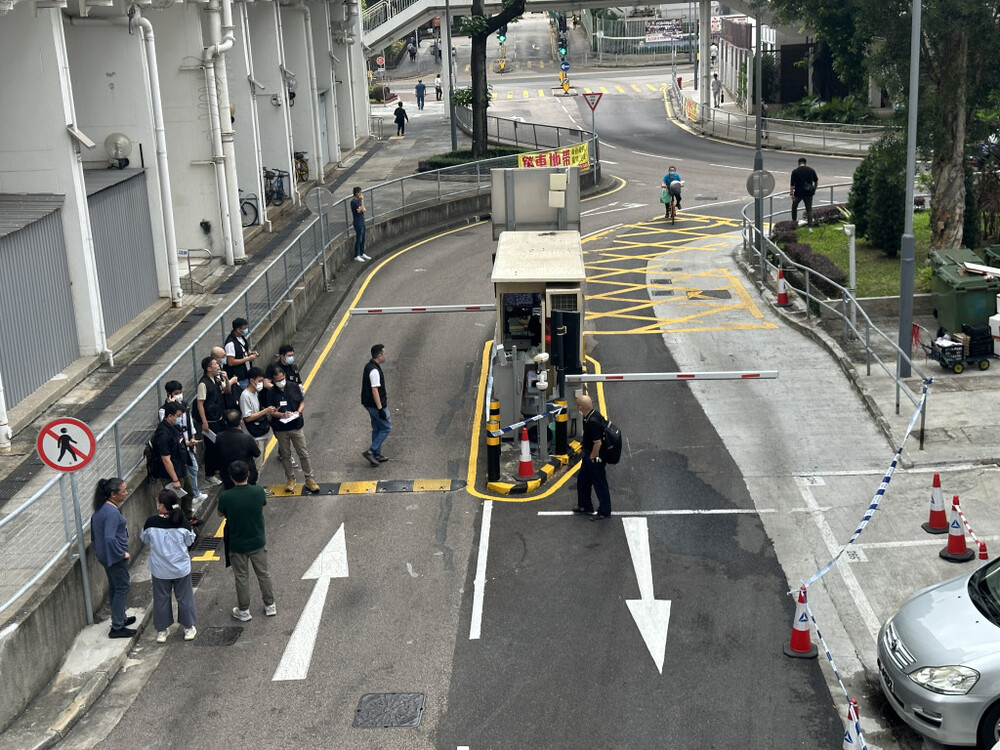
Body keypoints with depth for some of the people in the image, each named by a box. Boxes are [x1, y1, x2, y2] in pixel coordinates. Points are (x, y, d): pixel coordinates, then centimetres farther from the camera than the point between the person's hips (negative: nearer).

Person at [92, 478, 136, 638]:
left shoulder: (101, 507, 3)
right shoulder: (112, 513, -28)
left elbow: (93, 523, 18)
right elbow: (109, 538, -35)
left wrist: (96, 546, 27)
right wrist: (123, 554, -22)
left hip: (103, 554, 10)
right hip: (114, 557, -10)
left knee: (114, 587, 22)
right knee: (123, 588, 2)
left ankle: (119, 618, 38)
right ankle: (117, 628, 7)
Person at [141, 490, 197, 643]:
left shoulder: (151, 522, -18)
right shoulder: (182, 521, -18)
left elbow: (145, 541, -1)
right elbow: (190, 541, -4)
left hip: (160, 570, 0)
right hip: (181, 567, 0)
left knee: (161, 599, 17)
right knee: (184, 597, 17)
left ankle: (162, 630, 28)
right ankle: (189, 628, 29)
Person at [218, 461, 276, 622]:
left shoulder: (225, 497, -22)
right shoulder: (258, 492, -18)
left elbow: (221, 514, -2)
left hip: (237, 545, -1)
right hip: (258, 542, 1)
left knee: (241, 578, 15)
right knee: (263, 574, 20)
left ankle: (244, 611, 28)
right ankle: (270, 606, 32)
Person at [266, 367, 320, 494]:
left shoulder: (293, 387, -2)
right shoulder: (271, 393, -6)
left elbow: (302, 402, 5)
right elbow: (271, 411, -7)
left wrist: (299, 411, -14)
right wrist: (282, 415, -24)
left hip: (296, 426, 0)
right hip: (281, 429, 0)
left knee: (303, 454, 3)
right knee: (285, 455, 12)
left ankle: (309, 479, 14)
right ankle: (291, 479, 27)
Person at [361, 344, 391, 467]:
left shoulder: (369, 366, 9)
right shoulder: (374, 370, -24)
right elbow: (374, 390, -26)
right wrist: (380, 408, -25)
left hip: (369, 404, 10)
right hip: (376, 405, -10)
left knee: (377, 429, 17)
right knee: (386, 428, 0)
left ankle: (377, 455, 24)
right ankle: (371, 451, -2)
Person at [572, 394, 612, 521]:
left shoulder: (593, 422, -31)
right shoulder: (594, 414, 0)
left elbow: (597, 443, -30)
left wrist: (592, 458, -16)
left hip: (595, 458, -10)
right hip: (588, 455, 10)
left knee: (600, 485, 6)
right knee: (582, 480, 23)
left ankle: (604, 512, 21)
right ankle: (585, 506, 39)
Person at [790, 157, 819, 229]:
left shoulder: (795, 171, -8)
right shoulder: (811, 170, 1)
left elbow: (792, 184, -10)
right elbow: (816, 182, 8)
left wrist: (791, 194, -4)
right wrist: (814, 190, 22)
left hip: (798, 193, -2)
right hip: (808, 193, 2)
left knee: (794, 206, 25)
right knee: (809, 209, 6)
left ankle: (794, 221, 33)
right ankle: (810, 227, -2)